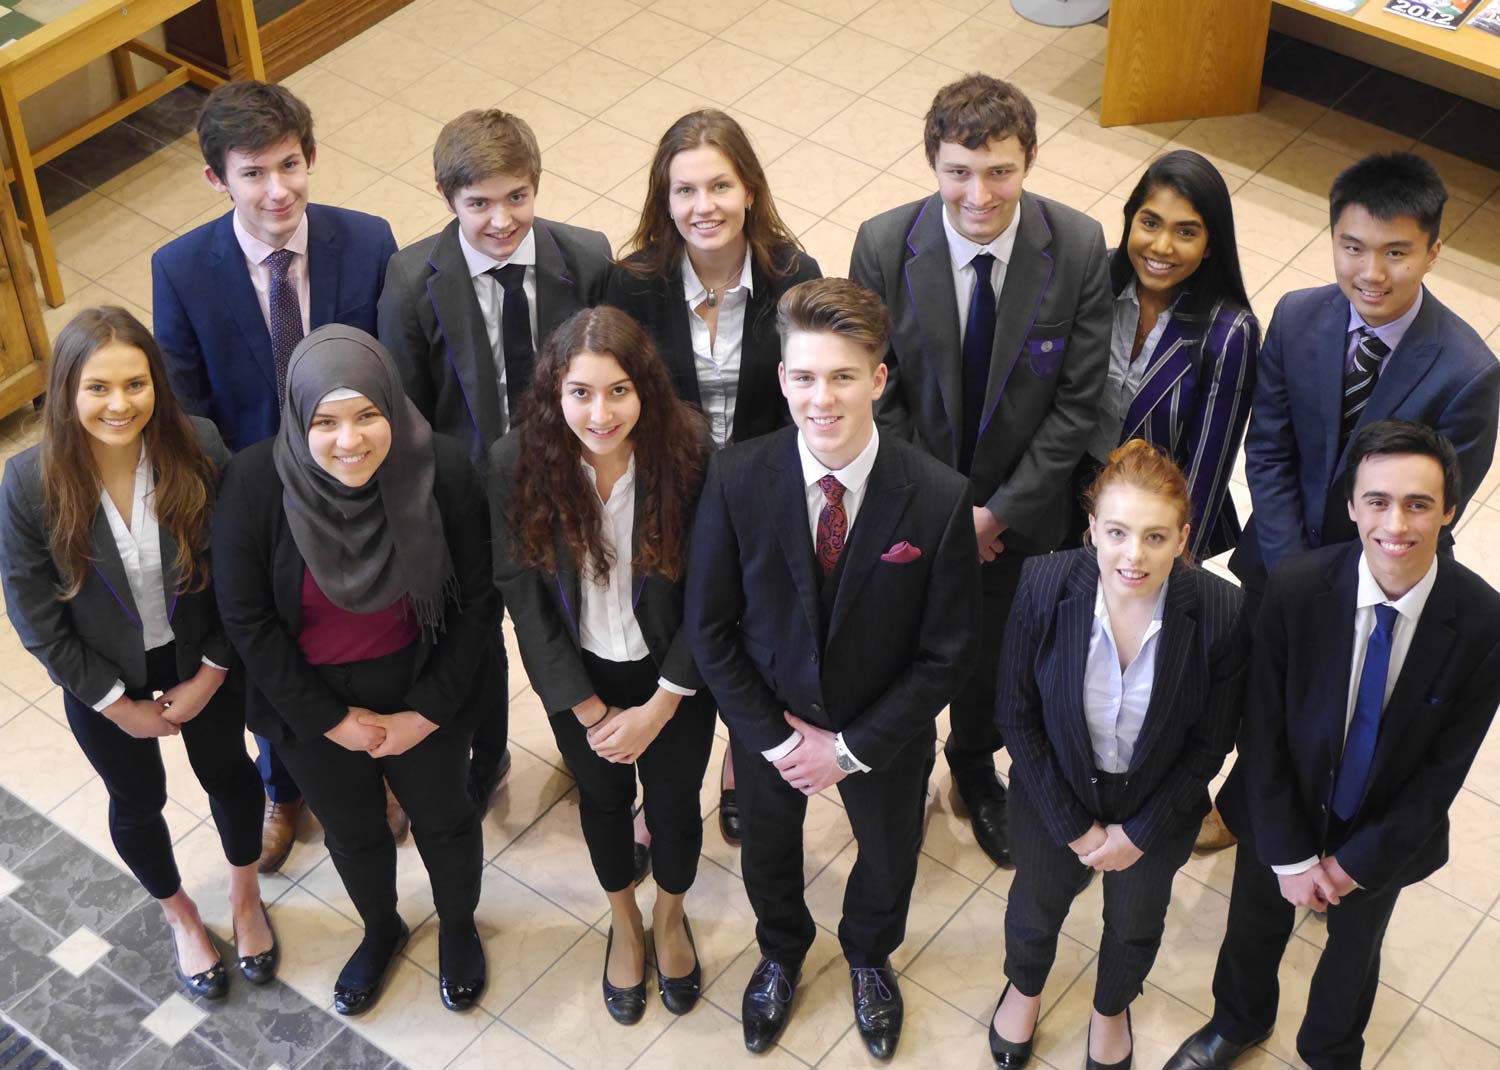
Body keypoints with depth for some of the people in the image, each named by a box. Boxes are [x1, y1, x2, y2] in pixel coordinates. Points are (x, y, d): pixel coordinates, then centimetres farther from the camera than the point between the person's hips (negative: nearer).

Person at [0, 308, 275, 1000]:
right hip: (103, 677, -1)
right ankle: (179, 915, 54)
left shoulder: (199, 449, -26)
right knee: (138, 801, 23)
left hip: (203, 661, 1)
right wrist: (117, 703, -10)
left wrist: (211, 674, -9)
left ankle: (245, 896, 55)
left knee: (228, 773, 24)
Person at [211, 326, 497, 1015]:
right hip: (312, 701, 0)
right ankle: (380, 930, 55)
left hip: (425, 696, 0)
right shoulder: (255, 482, -25)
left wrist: (427, 713, -12)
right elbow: (246, 619, -14)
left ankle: (458, 926, 54)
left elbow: (477, 602, -12)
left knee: (443, 819, 24)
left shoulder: (442, 469, -24)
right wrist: (331, 719, -12)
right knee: (352, 833, 25)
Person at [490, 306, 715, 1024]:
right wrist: (589, 711, -10)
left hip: (672, 672, -1)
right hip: (578, 673, 1)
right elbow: (522, 593, -13)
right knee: (602, 796, 22)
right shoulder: (517, 461, -23)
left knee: (674, 799, 17)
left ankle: (671, 917, 49)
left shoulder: (687, 451, -26)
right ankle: (624, 921, 51)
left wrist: (659, 708, -13)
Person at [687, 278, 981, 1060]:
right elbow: (710, 627, -13)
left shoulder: (939, 498, -28)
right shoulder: (736, 481, -25)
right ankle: (781, 955, 62)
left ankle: (868, 957, 62)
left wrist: (850, 749, -17)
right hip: (769, 722, 1)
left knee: (888, 857, 27)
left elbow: (947, 653, -18)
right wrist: (777, 738, -15)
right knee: (767, 854, 28)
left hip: (882, 732, 0)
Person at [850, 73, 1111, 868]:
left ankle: (975, 767, 53)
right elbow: (874, 393, -13)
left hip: (1015, 510, 0)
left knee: (989, 651, 23)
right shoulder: (884, 246, -21)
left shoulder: (1079, 249, -21)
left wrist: (1000, 511, -17)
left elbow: (1079, 401, -14)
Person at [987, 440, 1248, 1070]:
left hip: (1158, 807, 0)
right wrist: (1074, 826, -13)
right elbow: (1016, 715, -16)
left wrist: (1139, 834, -10)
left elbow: (1209, 744, -14)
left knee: (1135, 924, 29)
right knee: (1036, 906, 29)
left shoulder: (1221, 614, -29)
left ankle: (1111, 1009, 63)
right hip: (1055, 797, 0)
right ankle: (1024, 988, 64)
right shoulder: (1043, 586, -29)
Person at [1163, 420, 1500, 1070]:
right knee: (1255, 924, 27)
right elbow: (1261, 730, -17)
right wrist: (1288, 855, -14)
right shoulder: (1295, 588, -28)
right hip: (1283, 818, 0)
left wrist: (1358, 860, -13)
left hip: (1385, 834, 0)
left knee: (1354, 948, 28)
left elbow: (1445, 767, -17)